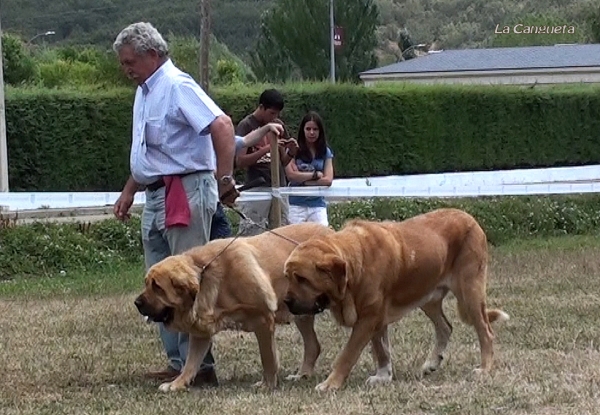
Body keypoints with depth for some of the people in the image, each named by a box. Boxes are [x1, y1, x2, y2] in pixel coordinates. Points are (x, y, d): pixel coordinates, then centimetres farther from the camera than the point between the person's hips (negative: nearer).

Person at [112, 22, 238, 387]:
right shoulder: (145, 90, 16)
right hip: (157, 197, 10)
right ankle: (179, 362, 15)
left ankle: (200, 367, -6)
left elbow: (222, 126, -26)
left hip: (186, 192, -10)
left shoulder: (177, 86, -14)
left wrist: (224, 179, -28)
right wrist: (129, 191, 27)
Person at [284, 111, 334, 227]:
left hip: (318, 204, 2)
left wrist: (303, 180, -8)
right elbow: (291, 175, -10)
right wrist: (316, 174, -3)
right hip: (296, 204, -2)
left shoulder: (326, 152, 9)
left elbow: (328, 180, 0)